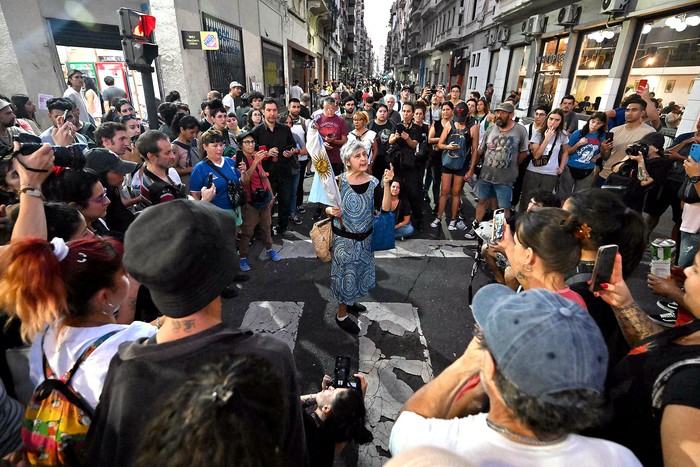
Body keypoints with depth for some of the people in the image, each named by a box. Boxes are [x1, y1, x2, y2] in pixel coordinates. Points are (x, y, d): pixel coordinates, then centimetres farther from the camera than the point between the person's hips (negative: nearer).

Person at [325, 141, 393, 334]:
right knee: (345, 274, 9)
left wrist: (386, 184, -28)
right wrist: (331, 211, -27)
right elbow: (326, 207, -5)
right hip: (344, 239, -4)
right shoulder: (338, 182, -15)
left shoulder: (373, 182, -7)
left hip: (365, 238, 5)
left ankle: (349, 302, 49)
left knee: (359, 272, 22)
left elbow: (385, 208, -18)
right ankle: (341, 315, 30)